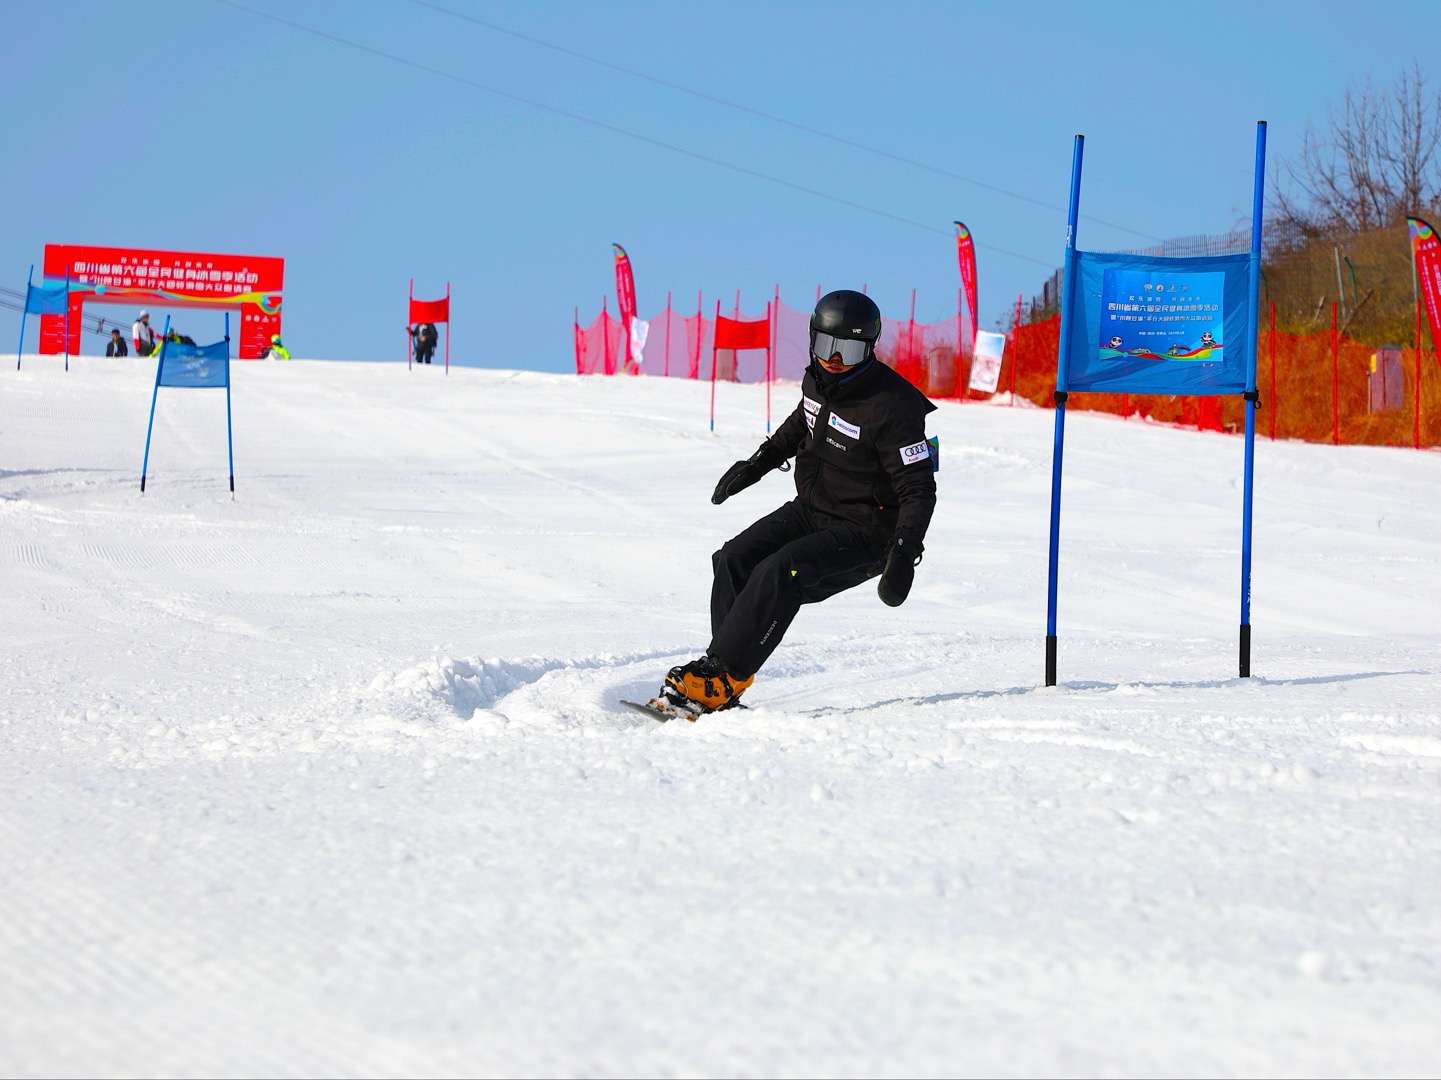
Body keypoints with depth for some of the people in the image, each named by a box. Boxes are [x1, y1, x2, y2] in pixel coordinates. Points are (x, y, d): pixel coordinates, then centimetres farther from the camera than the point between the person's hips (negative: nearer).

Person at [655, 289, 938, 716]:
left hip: (863, 536, -8)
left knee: (779, 574, -27)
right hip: (809, 509, 8)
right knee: (734, 560, -9)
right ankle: (724, 661, -5)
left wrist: (904, 551, -31)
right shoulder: (819, 379, 1)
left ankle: (718, 682, -25)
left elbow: (918, 491, -19)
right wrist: (759, 462, 26)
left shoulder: (892, 408, -22)